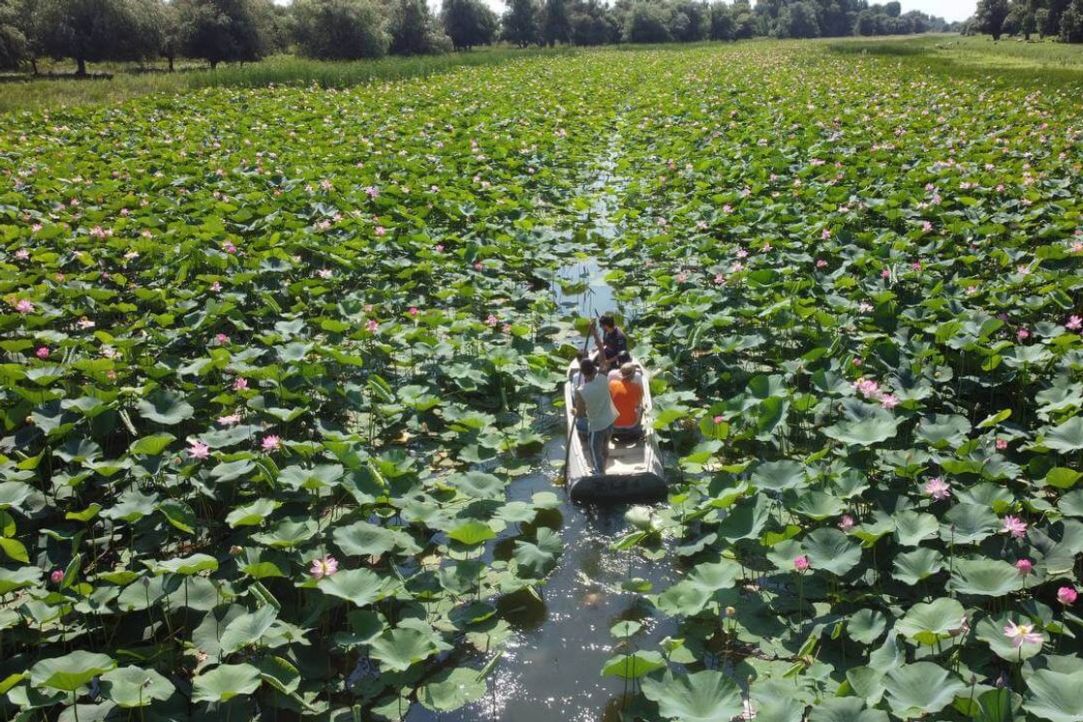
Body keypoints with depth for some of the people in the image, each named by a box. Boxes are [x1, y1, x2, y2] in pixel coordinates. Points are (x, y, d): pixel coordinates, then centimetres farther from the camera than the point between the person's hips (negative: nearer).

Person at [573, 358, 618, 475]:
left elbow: (580, 414, -17)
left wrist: (574, 412, 4)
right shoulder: (602, 378, -17)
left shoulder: (580, 392, -29)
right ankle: (602, 471, 49)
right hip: (610, 420, 6)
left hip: (596, 426, -6)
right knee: (605, 447, 29)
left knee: (595, 454, 14)